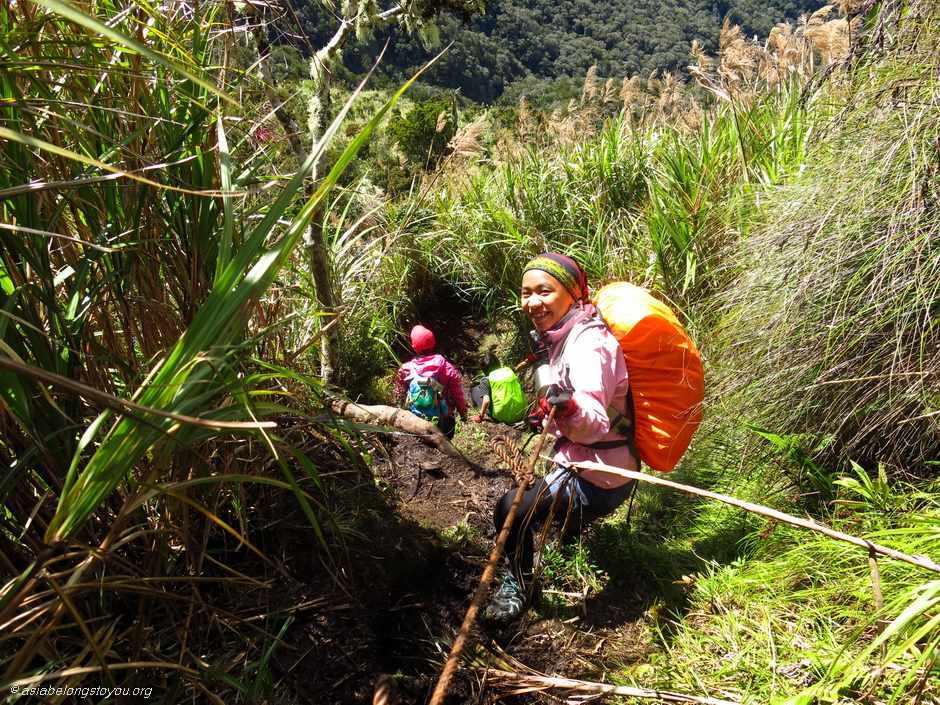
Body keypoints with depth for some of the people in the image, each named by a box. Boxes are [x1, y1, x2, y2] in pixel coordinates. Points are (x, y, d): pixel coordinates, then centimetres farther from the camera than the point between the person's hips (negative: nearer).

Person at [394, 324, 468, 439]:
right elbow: (458, 394, -9)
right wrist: (463, 413, 6)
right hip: (442, 423, -1)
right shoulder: (447, 367, -16)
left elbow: (399, 395, -1)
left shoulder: (406, 369, -12)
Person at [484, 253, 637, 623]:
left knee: (510, 510, -14)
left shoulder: (589, 344, -26)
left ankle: (516, 585, 11)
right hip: (583, 461, 10)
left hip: (597, 481, -10)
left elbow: (595, 423, -35)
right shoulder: (564, 336, 3)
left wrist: (570, 408, -55)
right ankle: (572, 527, 50)